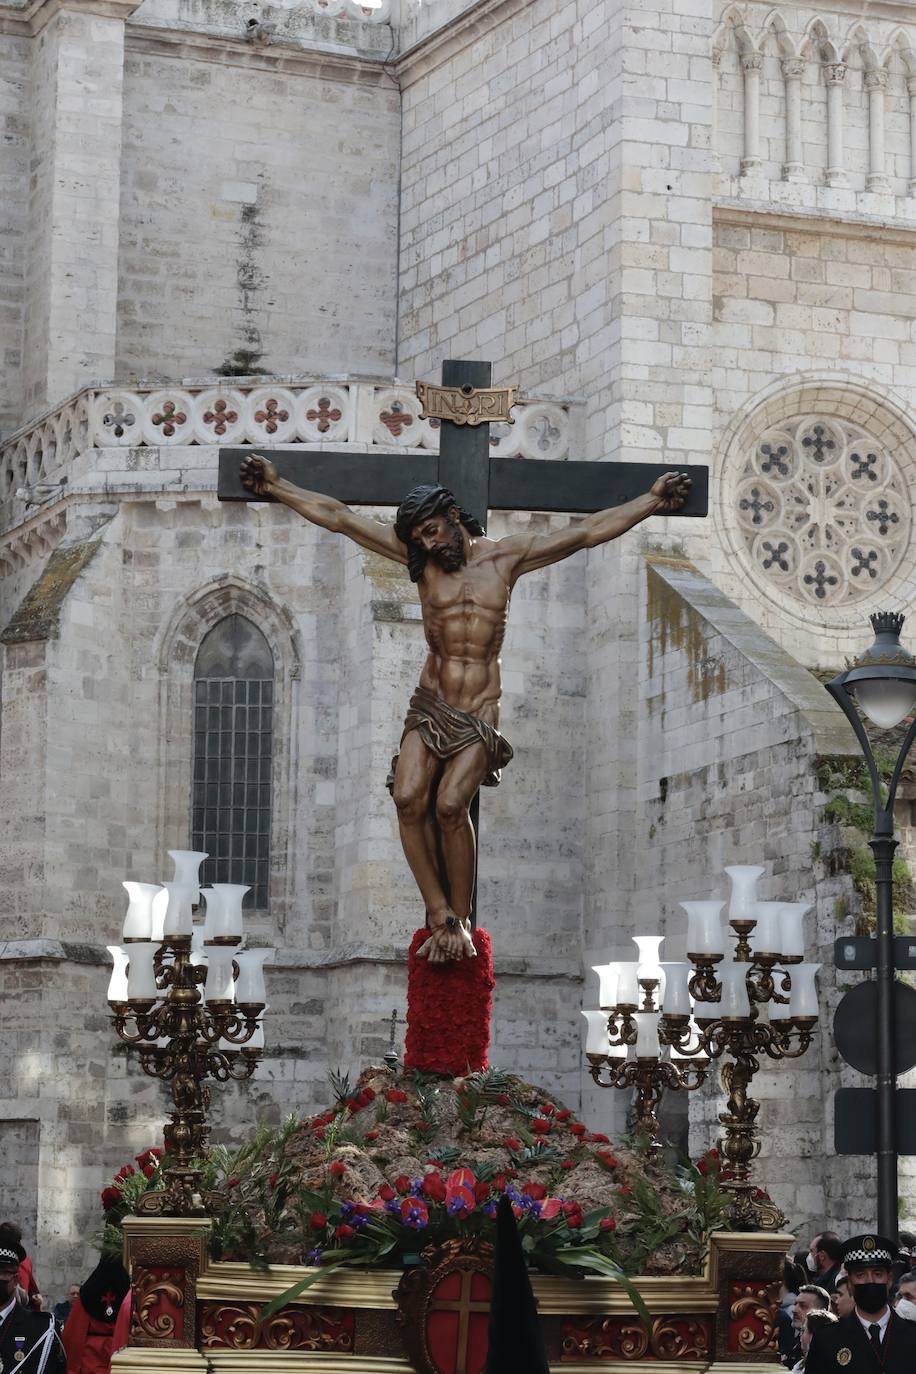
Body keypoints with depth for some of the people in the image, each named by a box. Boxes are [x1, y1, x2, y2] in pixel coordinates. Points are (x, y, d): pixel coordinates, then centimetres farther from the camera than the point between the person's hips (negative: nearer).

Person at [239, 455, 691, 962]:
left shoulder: (505, 556, 5)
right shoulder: (421, 558, 8)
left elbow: (587, 532, 3)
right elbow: (338, 517, 8)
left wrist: (650, 501, -3)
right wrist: (277, 487, 6)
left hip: (480, 716, -2)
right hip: (429, 707, 2)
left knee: (451, 805, -23)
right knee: (408, 798, -22)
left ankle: (460, 920, -11)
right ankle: (441, 915, -14)